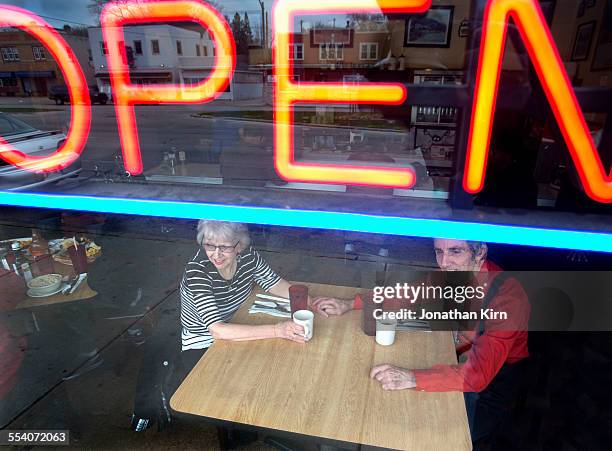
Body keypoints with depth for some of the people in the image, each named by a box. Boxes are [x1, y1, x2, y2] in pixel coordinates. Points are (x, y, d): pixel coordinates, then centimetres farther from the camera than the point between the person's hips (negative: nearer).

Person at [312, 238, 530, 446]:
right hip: (457, 363, 5)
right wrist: (349, 304, -10)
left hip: (491, 386, -5)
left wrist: (412, 377, -47)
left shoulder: (508, 297, -30)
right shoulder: (457, 271, -13)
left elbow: (479, 374, -37)